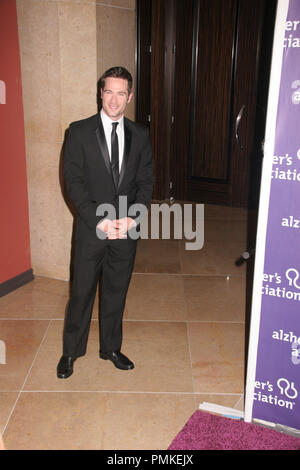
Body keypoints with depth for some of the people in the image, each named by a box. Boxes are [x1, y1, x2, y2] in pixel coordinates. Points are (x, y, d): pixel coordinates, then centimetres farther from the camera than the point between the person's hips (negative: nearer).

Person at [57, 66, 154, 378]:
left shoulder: (140, 135, 4)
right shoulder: (80, 131, -5)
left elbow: (146, 181, 3)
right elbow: (73, 182, -9)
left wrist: (131, 218, -12)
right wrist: (100, 221, -17)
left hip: (126, 229, 3)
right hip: (91, 229, -2)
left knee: (116, 292, 15)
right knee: (81, 293, 9)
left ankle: (111, 348, 34)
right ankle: (71, 351, 29)